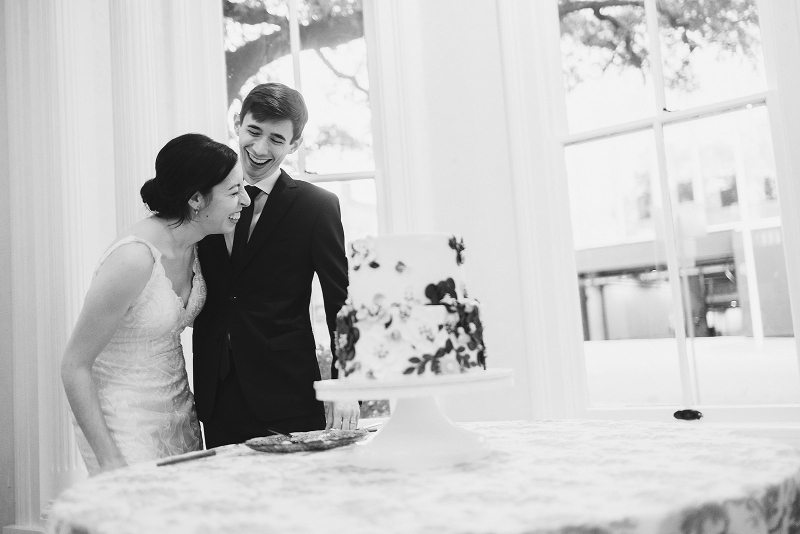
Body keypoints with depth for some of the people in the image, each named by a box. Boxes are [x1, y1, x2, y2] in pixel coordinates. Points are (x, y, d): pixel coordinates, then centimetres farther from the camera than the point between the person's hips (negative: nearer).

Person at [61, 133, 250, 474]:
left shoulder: (192, 244, -3)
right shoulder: (134, 258, -26)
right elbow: (74, 365, -20)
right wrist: (108, 459, -20)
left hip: (179, 412, 7)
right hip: (125, 426, -7)